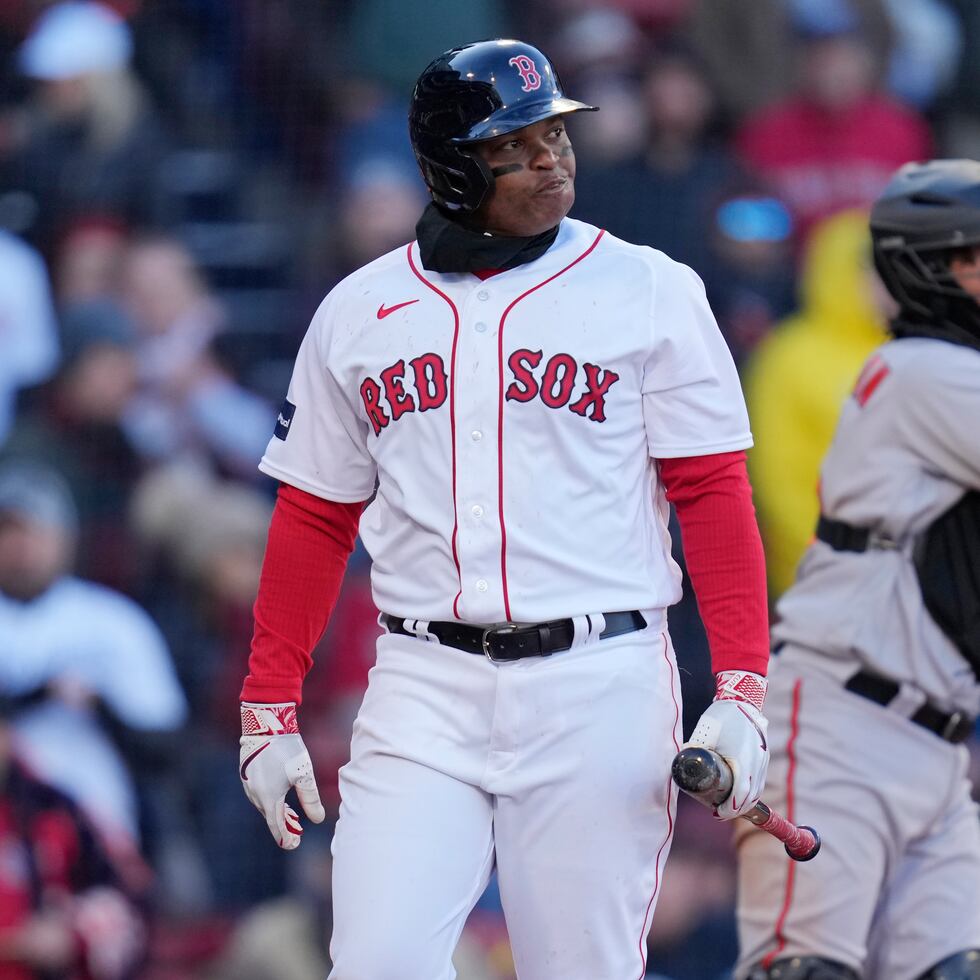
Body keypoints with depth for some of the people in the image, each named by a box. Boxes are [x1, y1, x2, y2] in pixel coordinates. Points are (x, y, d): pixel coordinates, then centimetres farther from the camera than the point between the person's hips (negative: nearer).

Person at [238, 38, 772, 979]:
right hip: (422, 688, 2)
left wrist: (741, 693, -10)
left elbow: (713, 494, -1)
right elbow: (313, 520, 14)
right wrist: (267, 711, 10)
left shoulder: (649, 292, 1)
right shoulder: (357, 310, 9)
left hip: (598, 689, -2)